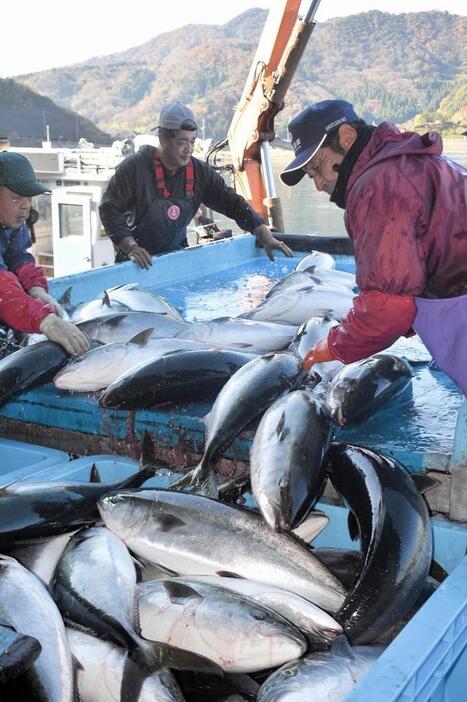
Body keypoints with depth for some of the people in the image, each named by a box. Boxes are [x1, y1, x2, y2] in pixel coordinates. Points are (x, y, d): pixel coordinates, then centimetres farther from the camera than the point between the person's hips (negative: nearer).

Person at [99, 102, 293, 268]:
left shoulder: (200, 172, -4)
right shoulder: (135, 167, -16)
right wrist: (131, 247, -26)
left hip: (176, 257, 4)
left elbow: (233, 203, -4)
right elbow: (110, 210, -15)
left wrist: (267, 238, -13)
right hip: (137, 261, -4)